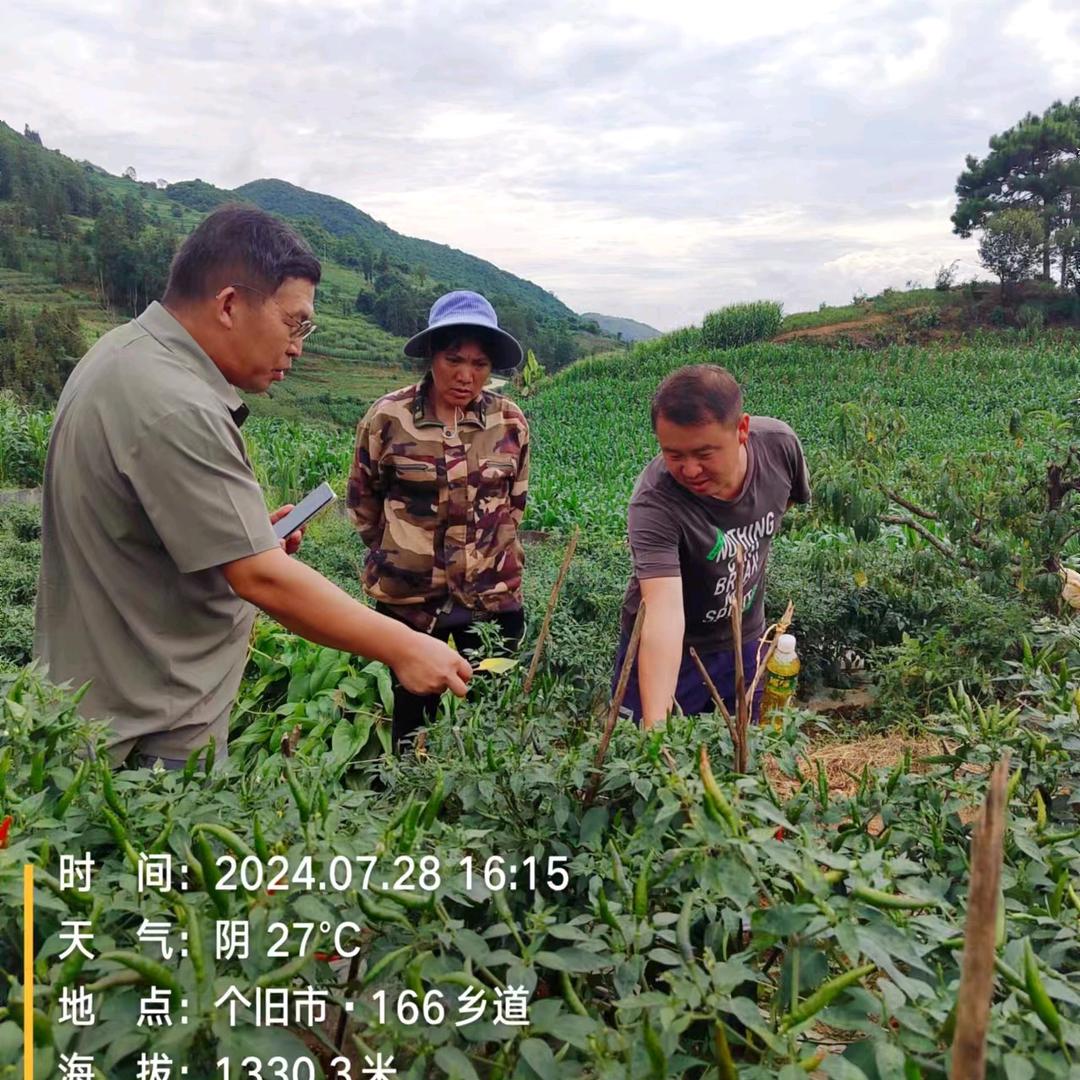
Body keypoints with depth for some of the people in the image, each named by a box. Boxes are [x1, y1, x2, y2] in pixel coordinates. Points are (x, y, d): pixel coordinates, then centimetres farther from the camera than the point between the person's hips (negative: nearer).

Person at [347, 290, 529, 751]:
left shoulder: (510, 421, -2)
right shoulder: (388, 417, -8)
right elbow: (362, 500, 6)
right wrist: (402, 554, 10)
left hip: (493, 603, 2)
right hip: (408, 603, -1)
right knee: (412, 726, 11)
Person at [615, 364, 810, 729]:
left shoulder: (780, 444, -19)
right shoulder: (653, 504, -34)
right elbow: (664, 611, -44)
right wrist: (655, 723, -53)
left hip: (744, 644, 4)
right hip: (664, 653, -4)